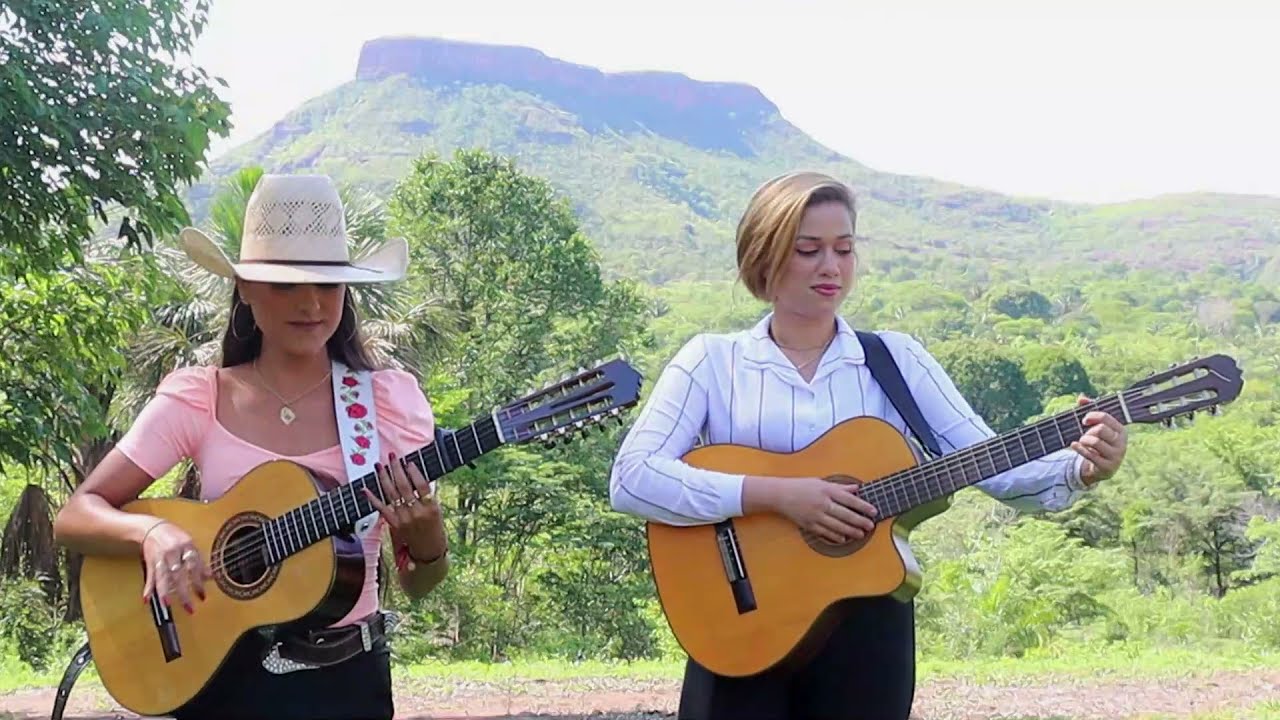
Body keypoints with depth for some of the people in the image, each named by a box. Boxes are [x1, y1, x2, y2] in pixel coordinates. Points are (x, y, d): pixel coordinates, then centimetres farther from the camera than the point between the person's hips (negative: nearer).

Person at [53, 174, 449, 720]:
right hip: (224, 671, 0)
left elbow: (419, 584, 0)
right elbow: (75, 517, -6)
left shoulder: (391, 399, -5)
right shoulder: (196, 399, -4)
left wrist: (425, 532, -21)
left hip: (347, 676, 0)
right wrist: (153, 532, -25)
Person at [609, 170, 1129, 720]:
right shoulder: (712, 361, 0)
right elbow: (630, 479, -12)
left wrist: (1081, 469, -20)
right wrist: (778, 495, -20)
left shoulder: (894, 358, 5)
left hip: (868, 620, 2)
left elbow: (991, 463, -1)